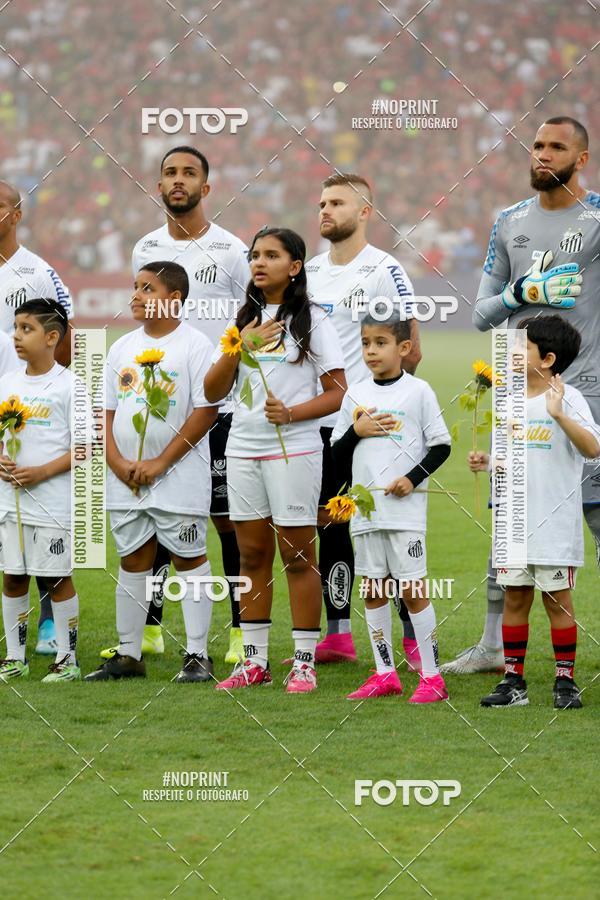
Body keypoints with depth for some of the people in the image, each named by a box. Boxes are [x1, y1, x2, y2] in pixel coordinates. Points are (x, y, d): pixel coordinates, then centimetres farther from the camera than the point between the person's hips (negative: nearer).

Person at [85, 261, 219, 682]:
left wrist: (160, 463, -15)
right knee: (133, 561, 11)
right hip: (126, 481, 6)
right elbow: (108, 411, 14)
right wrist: (118, 462, -3)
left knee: (189, 560, -1)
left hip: (179, 477, -6)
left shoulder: (194, 345, -7)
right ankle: (128, 655, 17)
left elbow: (206, 411, -12)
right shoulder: (122, 348, 12)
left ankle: (198, 656, 1)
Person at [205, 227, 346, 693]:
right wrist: (238, 347, -7)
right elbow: (213, 392, 8)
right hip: (243, 447, 5)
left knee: (297, 555, -2)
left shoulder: (312, 320, -2)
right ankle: (254, 660, 12)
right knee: (252, 554, 7)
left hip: (293, 449, -5)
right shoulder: (244, 319, 13)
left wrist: (291, 413, -19)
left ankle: (305, 661, 1)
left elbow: (337, 393, -5)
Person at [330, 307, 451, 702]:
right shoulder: (356, 395, 10)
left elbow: (441, 446, -1)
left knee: (413, 590, -5)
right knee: (373, 591, 8)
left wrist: (414, 478, -14)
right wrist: (356, 431, -6)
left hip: (405, 509, -5)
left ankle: (432, 676, 0)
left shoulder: (418, 391, -2)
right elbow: (337, 456, 12)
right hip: (365, 509, 5)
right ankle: (385, 674, 16)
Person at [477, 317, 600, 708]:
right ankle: (513, 680, 12)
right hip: (514, 521, 6)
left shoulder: (567, 398, -9)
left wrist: (559, 414, -33)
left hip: (555, 522, -6)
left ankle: (566, 681, 9)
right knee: (515, 597, 7)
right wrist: (488, 462, 2)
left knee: (557, 597, 1)